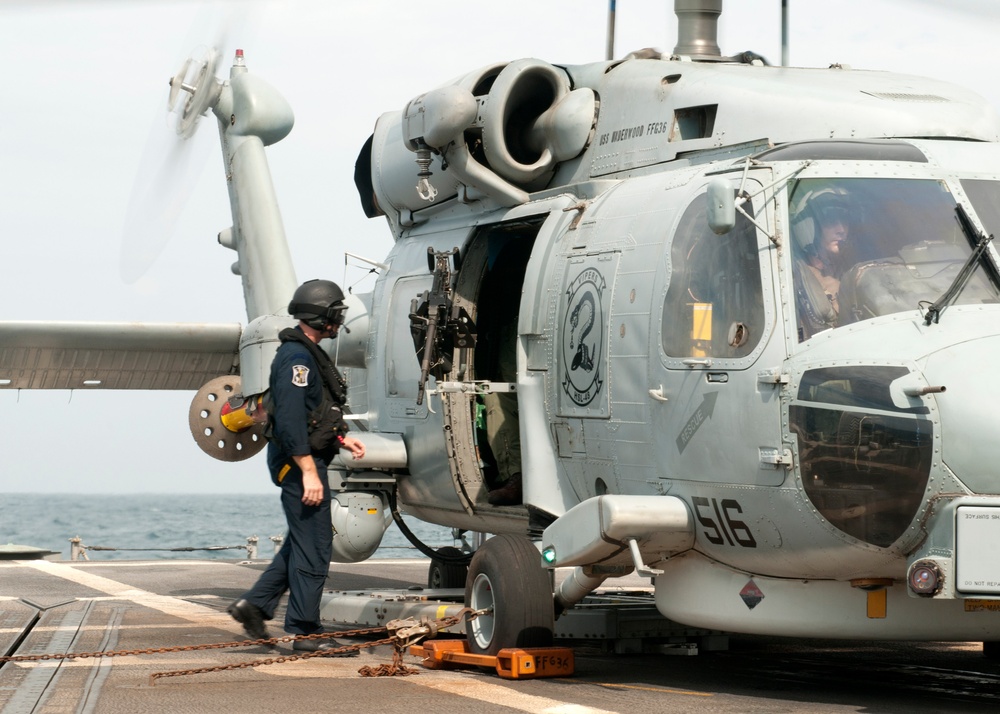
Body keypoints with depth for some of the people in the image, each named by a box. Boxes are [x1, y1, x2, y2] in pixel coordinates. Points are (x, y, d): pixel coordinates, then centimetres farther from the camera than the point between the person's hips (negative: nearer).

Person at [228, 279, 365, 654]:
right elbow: (289, 419, -23)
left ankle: (254, 603, 20)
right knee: (313, 547, -6)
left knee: (304, 543, 17)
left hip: (307, 460, 11)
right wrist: (309, 472, -26)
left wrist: (342, 440, 13)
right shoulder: (296, 356, -16)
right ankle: (304, 632, -1)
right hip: (299, 463, -11)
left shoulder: (310, 354, 18)